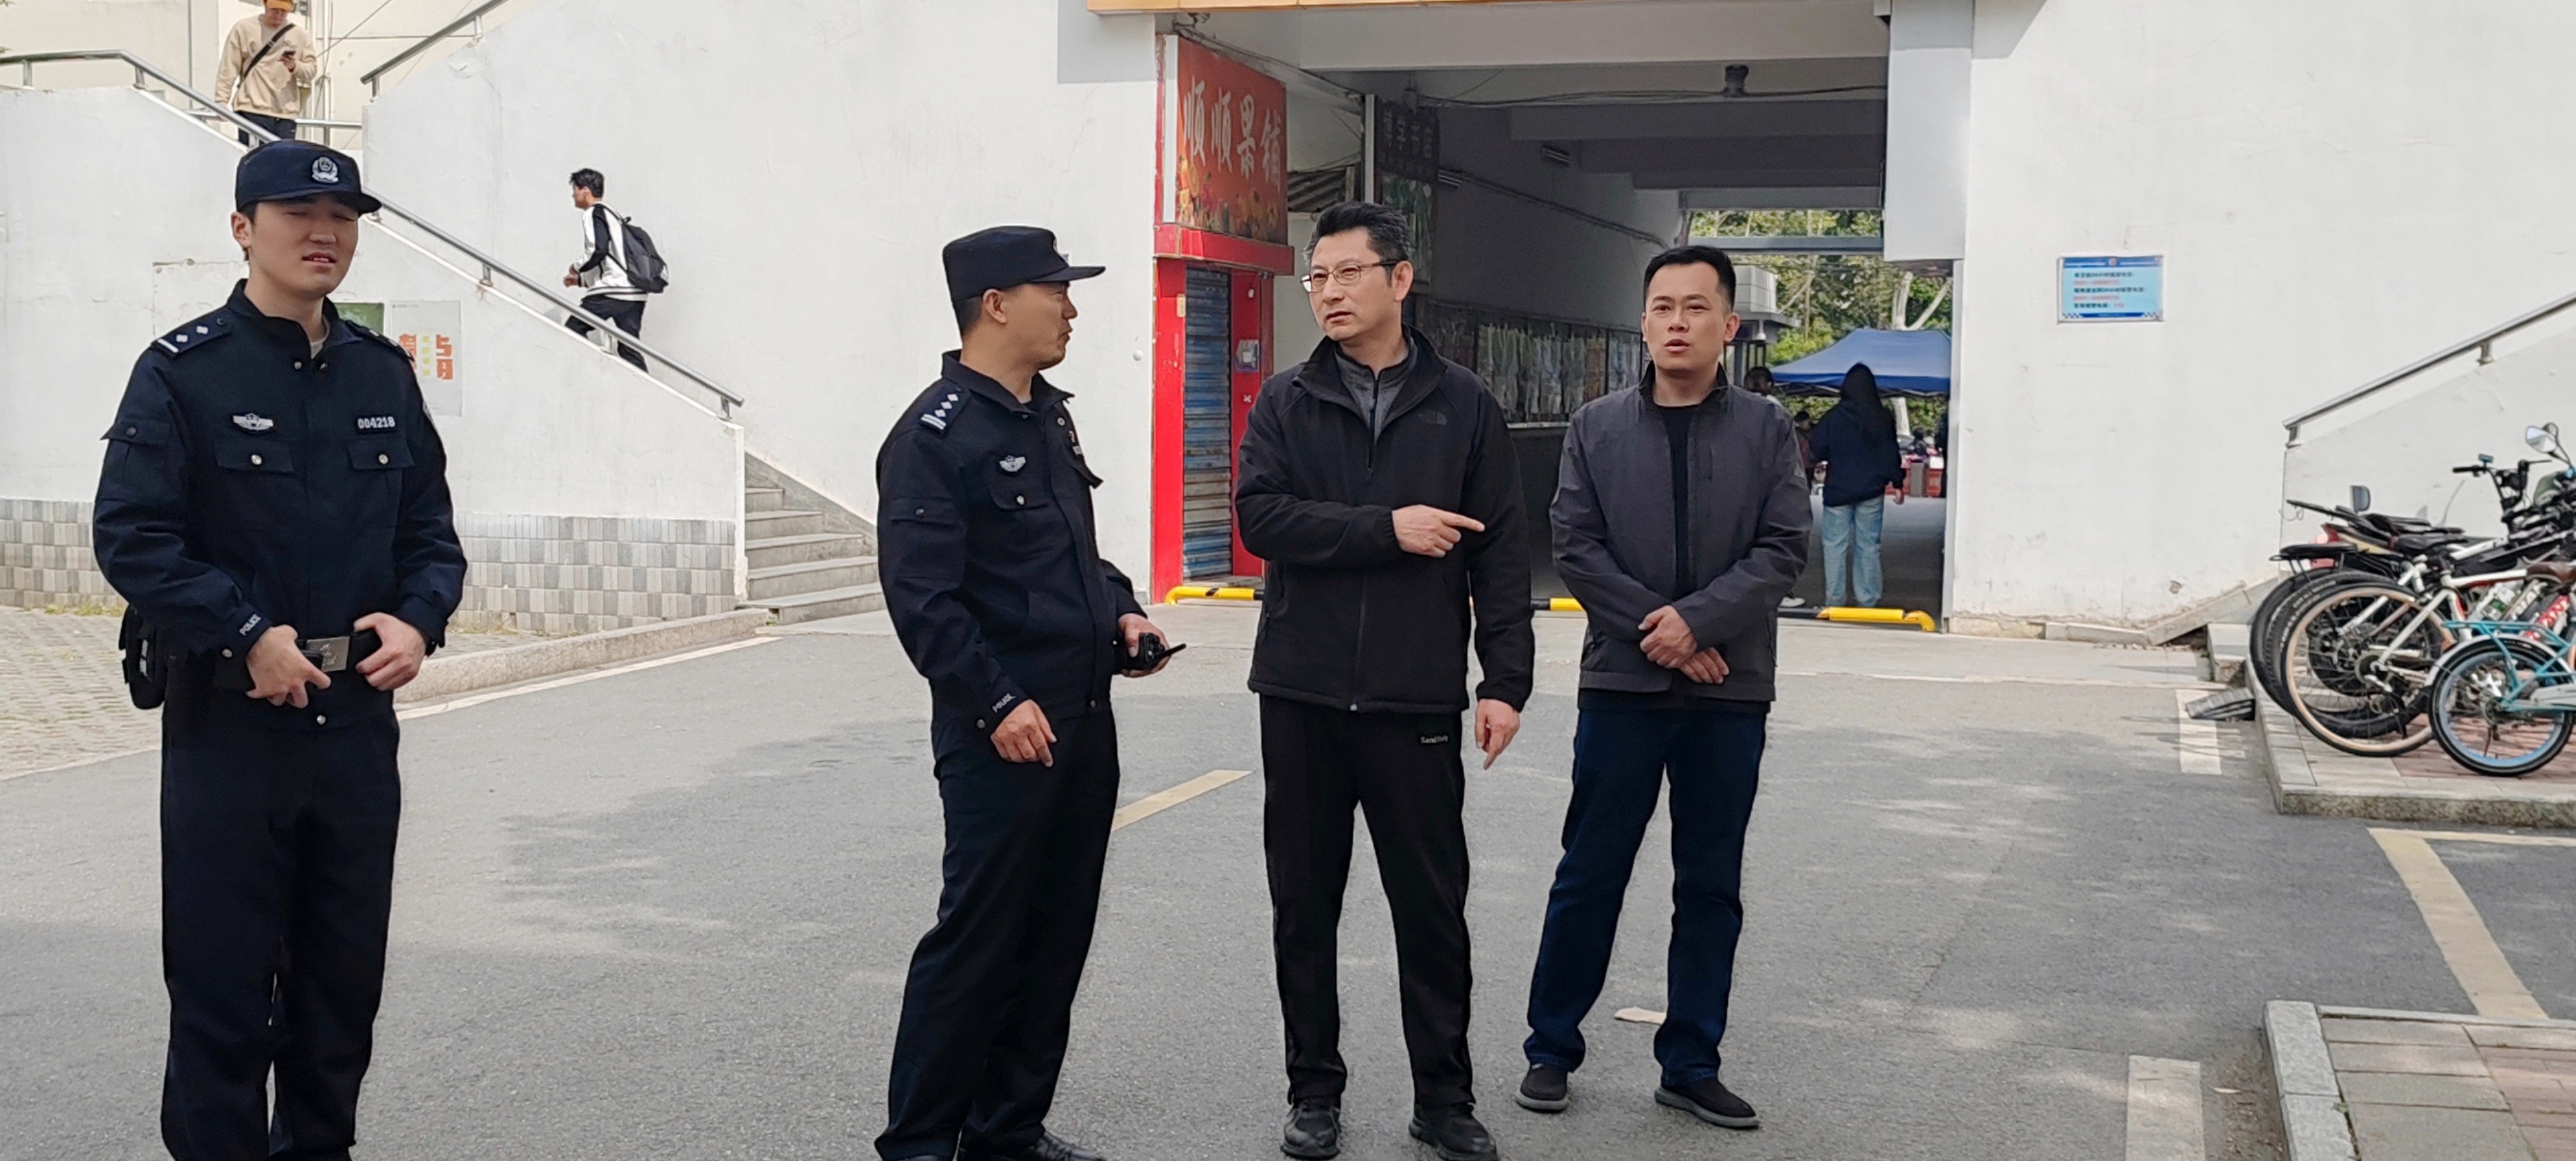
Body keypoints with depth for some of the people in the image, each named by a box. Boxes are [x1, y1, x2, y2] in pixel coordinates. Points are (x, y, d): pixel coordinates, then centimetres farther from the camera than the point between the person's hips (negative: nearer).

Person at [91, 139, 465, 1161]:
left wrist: (417, 622, -7)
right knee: (223, 988, 2)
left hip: (358, 719, 5)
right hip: (227, 722, -5)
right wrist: (247, 637, -19)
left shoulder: (385, 375, 9)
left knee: (343, 976, 14)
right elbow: (131, 536, -12)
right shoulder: (184, 372, -6)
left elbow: (430, 529, 12)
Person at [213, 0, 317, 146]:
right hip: (252, 110, -2)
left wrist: (295, 67, -10)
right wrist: (221, 101, -1)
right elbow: (228, 68, 6)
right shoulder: (244, 28, 7)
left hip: (286, 114, 2)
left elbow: (312, 70, 12)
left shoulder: (300, 35, 13)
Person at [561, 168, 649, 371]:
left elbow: (599, 251, -16)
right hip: (633, 293, 8)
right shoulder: (611, 215, 27)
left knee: (573, 331, 0)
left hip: (610, 292, -8)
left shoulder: (594, 213, -1)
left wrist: (577, 268, 1)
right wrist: (581, 280, 28)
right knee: (629, 350, 5)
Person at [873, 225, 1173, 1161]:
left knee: (1057, 935, 13)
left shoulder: (1051, 417, 15)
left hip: (1085, 725, 9)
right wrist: (999, 704, -22)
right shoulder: (935, 435, -12)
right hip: (1003, 734, -8)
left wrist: (1122, 611, 10)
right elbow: (922, 598, -18)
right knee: (978, 937, -3)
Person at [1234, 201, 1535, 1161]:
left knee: (1433, 907, 5)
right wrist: (1387, 529, -17)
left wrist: (1506, 680, -4)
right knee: (1304, 906, 8)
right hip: (1303, 694, 1)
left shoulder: (1462, 406, 4)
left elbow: (1499, 554, 3)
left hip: (1417, 701, -1)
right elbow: (1260, 517, -10)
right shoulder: (1286, 403, 5)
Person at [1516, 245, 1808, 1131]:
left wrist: (1696, 619, -17)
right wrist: (1659, 636, -12)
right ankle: (1552, 1048, 19)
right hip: (1622, 687, -1)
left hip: (1729, 694, 1)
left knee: (1712, 888, 9)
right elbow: (1575, 548, -4)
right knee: (1590, 876, 5)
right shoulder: (1597, 428, 3)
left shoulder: (1767, 432, 3)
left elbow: (1782, 550, -5)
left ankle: (1690, 1066, 20)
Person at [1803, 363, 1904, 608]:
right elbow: (1892, 453, 7)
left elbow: (1816, 450, -5)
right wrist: (1898, 482, 17)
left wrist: (1823, 461, 17)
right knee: (1868, 546, 7)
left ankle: (1834, 601, 1)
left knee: (1836, 544, 2)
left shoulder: (1835, 417, -10)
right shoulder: (1883, 419, 0)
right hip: (1872, 491, 3)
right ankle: (1867, 599, 8)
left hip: (1838, 489, -3)